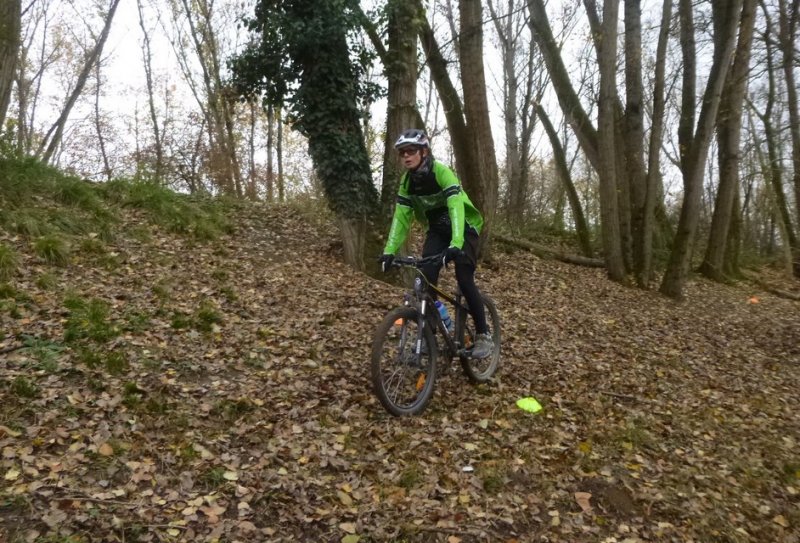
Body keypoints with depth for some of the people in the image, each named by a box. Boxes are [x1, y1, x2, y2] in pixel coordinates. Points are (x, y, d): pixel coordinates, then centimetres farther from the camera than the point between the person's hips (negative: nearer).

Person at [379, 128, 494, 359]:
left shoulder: (442, 172, -26)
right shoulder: (406, 181, -9)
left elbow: (456, 207, -37)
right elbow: (401, 218, -10)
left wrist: (456, 244, -51)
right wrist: (389, 251, -21)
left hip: (464, 228, -5)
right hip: (437, 230, 5)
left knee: (464, 279, -17)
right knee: (426, 278, -11)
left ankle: (484, 335, -3)